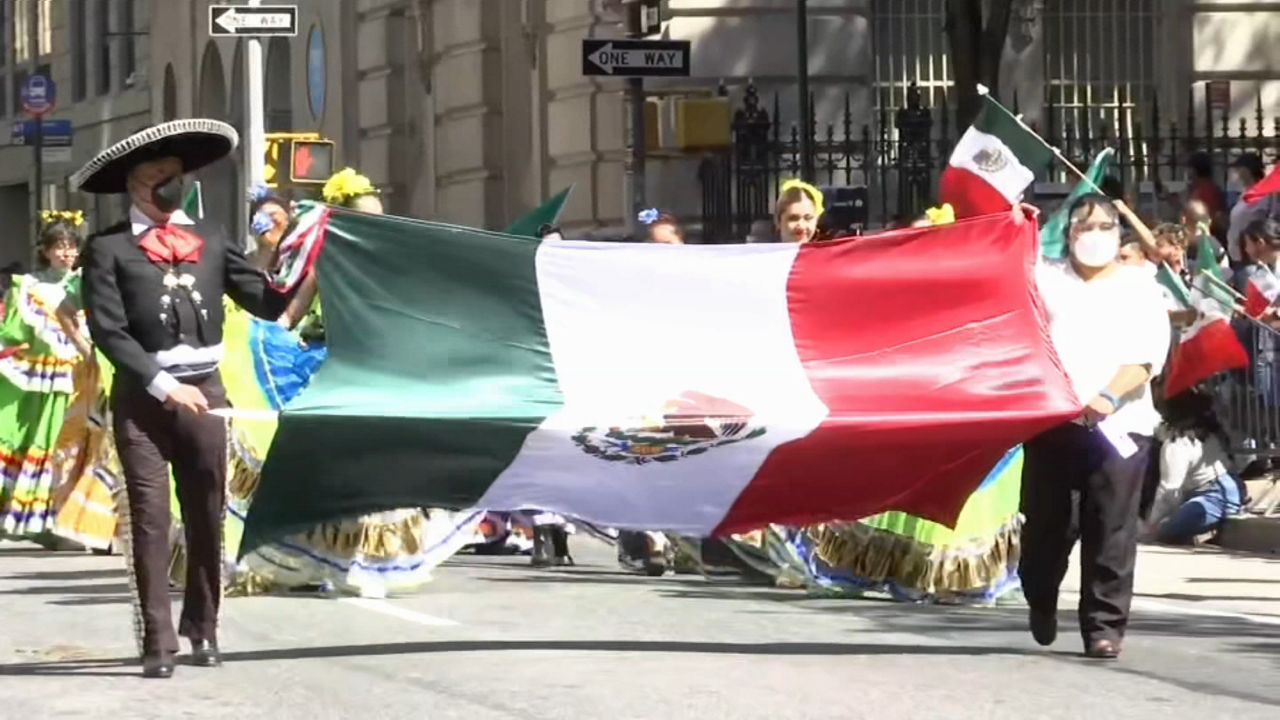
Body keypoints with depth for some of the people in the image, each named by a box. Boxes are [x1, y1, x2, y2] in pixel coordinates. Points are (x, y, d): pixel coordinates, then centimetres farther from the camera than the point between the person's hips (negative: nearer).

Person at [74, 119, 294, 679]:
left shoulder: (211, 241, 11)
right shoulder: (109, 249, 0)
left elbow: (267, 303, 6)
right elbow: (109, 331, -7)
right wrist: (163, 385, -14)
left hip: (205, 392, 3)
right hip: (142, 397, -3)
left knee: (207, 515, 10)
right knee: (149, 519, -4)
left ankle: (202, 628, 25)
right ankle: (158, 642, -1)